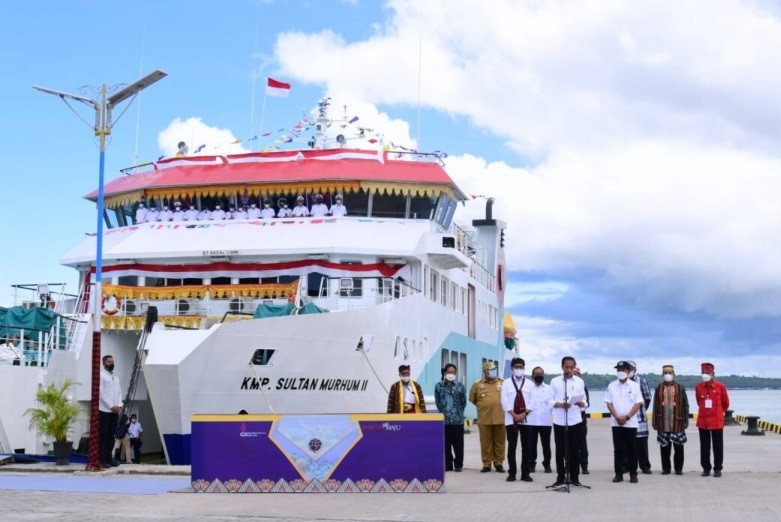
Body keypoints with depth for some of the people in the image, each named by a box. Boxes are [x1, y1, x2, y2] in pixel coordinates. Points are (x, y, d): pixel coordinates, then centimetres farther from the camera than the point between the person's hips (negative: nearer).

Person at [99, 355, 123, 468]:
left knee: (111, 435, 8)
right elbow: (101, 393, -11)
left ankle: (109, 458, 12)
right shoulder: (101, 375, -3)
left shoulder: (116, 377, 19)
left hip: (115, 411, 7)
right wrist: (111, 406, -15)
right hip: (104, 410, -7)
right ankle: (102, 460, -4)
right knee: (102, 436, -5)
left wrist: (119, 405, -3)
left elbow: (119, 392, 15)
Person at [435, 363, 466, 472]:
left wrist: (458, 412, 4)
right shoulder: (439, 386, 5)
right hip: (444, 420, 0)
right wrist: (444, 412, 5)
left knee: (458, 444, 1)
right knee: (446, 444, 4)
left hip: (458, 420, 0)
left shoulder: (460, 386, 5)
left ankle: (458, 464, 10)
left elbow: (463, 402, 8)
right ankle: (447, 465, 12)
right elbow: (438, 402, 8)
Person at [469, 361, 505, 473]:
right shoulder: (477, 384, 4)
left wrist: (500, 407, 13)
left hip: (500, 418, 0)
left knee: (499, 442, 5)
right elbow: (472, 398, 16)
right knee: (485, 442, 4)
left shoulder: (502, 383, 5)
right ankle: (486, 464, 12)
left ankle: (498, 463, 15)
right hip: (484, 419, 0)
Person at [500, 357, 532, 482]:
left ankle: (525, 473, 7)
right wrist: (514, 415, -12)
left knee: (526, 447, 2)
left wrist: (524, 414, -11)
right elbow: (504, 401, -3)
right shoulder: (506, 383, 4)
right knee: (511, 446, 0)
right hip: (511, 419, -1)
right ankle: (511, 473, 6)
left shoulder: (529, 384, 8)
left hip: (526, 419, 1)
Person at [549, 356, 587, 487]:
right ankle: (560, 478, 11)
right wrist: (561, 404, -18)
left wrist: (581, 403, -16)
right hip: (559, 421, -1)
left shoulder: (579, 382, 8)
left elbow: (584, 402, 7)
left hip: (575, 421, 1)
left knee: (575, 450, 4)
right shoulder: (554, 381, 3)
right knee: (560, 450, 4)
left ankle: (574, 477, 13)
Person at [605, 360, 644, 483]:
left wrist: (627, 417, -12)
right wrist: (617, 417, -11)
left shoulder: (634, 386, 2)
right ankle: (618, 474, 8)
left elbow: (638, 403, -3)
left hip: (631, 423, -1)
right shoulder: (612, 386, 6)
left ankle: (633, 474, 6)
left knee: (632, 449, 1)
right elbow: (609, 403, 3)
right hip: (616, 423, 1)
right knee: (618, 449, 4)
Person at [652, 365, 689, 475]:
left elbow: (685, 405, 3)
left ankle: (679, 468, 11)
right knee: (664, 446, 4)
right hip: (663, 423, 1)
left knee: (678, 446, 2)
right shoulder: (659, 388, 7)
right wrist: (655, 422, 3)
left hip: (677, 423, -1)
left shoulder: (680, 387, 4)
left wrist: (685, 421, -1)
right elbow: (656, 406, 7)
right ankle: (665, 468, 12)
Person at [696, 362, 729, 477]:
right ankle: (706, 468, 15)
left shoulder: (720, 386, -6)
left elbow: (726, 403, 8)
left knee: (718, 446, 4)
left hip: (717, 421, -2)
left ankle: (717, 469, 12)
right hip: (702, 421, 2)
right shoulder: (698, 386, 0)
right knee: (704, 446, 7)